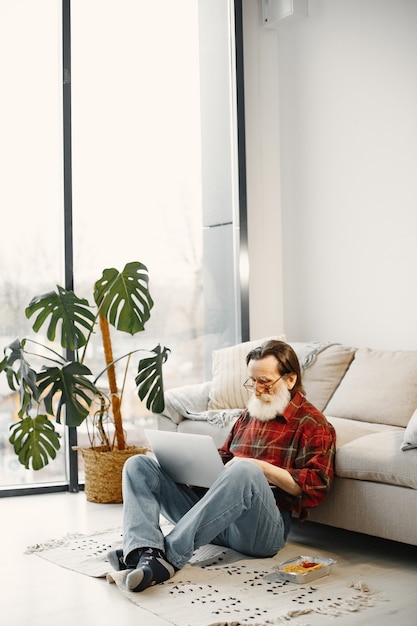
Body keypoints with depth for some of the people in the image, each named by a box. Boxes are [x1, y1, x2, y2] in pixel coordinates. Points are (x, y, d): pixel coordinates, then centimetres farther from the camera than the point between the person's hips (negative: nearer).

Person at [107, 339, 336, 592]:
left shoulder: (313, 425, 3)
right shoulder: (249, 414, 24)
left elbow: (316, 488, -9)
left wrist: (262, 468, -17)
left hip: (264, 528, -7)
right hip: (214, 514, 7)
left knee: (245, 472, -40)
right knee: (139, 465, -2)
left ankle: (170, 555, -36)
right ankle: (148, 554, -31)